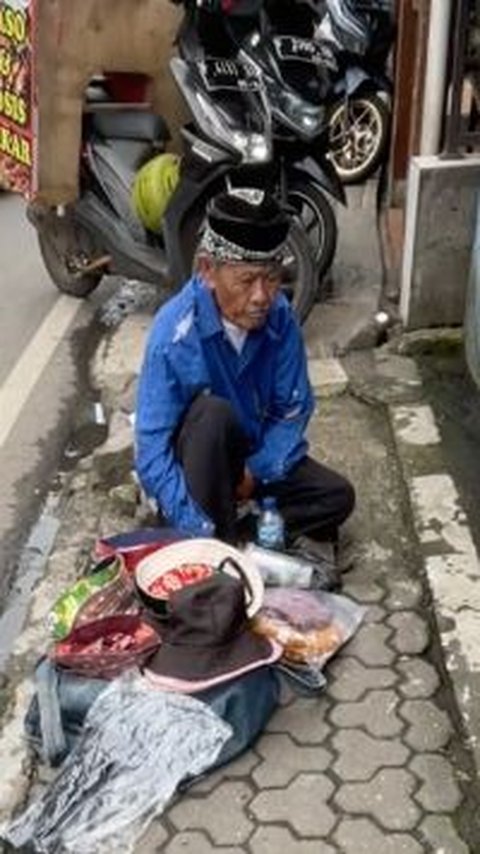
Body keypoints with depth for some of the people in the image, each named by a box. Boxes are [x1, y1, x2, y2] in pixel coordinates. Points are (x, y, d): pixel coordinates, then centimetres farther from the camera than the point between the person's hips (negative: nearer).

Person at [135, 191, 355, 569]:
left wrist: (257, 470, -19)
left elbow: (293, 408, -6)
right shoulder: (174, 334, -30)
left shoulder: (279, 316, -17)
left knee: (338, 496, -11)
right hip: (195, 463, -4)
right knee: (212, 412, -35)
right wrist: (201, 532, -37)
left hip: (254, 454, 5)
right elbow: (152, 451, -30)